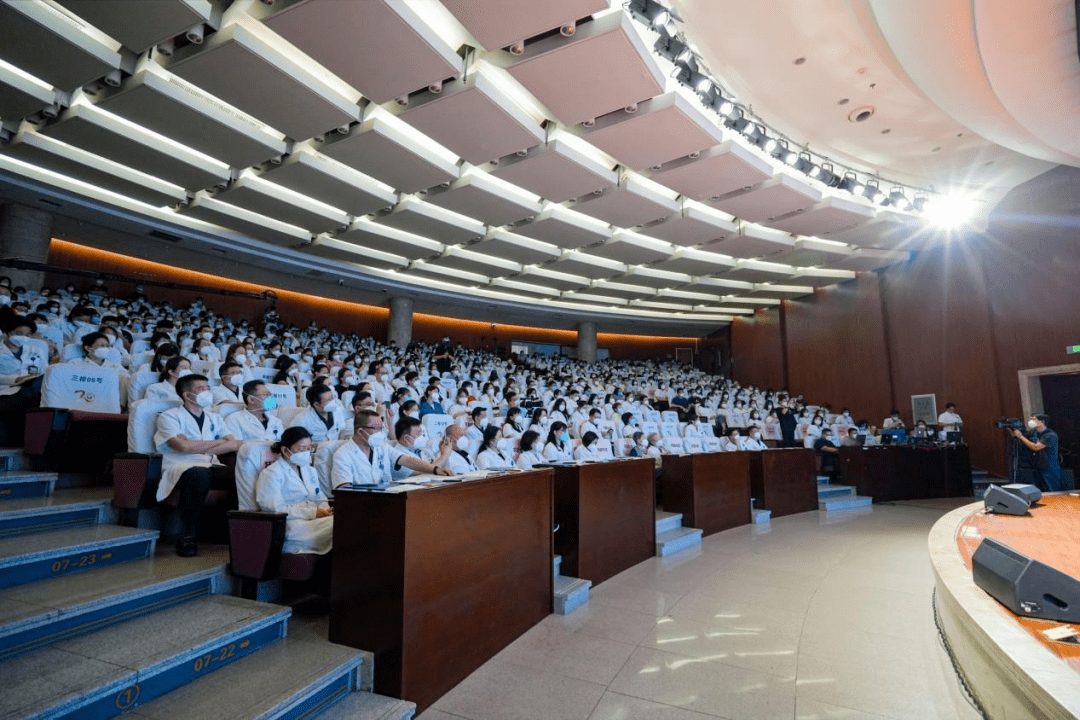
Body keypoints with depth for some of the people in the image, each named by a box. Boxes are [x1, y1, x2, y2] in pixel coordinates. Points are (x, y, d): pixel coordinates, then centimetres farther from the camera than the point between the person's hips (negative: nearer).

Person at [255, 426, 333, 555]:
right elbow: (275, 508, -10)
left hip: (314, 520, 7)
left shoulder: (310, 471, 26)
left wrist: (325, 510, -2)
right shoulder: (271, 473, 1)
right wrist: (312, 513, -18)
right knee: (332, 525, -34)